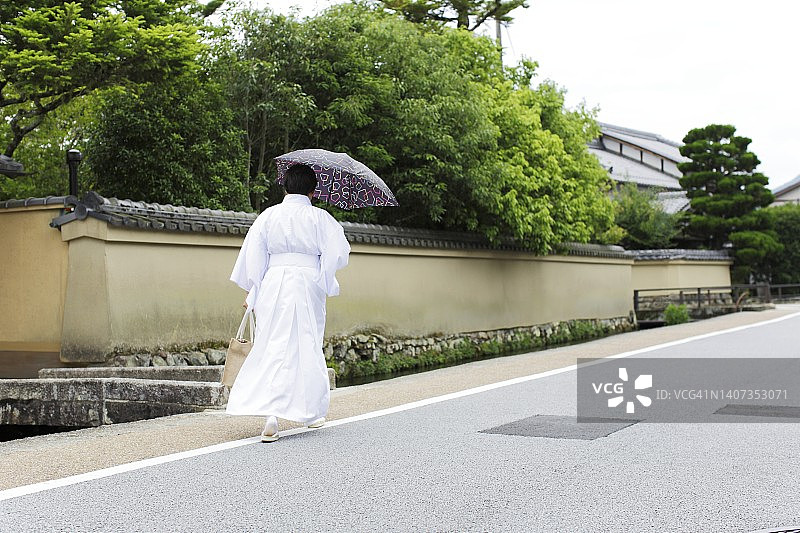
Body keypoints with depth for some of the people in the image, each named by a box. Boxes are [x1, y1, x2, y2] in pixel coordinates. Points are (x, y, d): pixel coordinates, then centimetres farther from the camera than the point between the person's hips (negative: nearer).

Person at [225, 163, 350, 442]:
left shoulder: (268, 215, 4)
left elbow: (253, 257, 3)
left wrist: (252, 292, 11)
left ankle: (271, 414, -12)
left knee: (273, 346, 2)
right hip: (307, 284, -1)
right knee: (307, 346, 11)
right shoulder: (320, 218, -1)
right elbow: (338, 254, -6)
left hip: (273, 283, 1)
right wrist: (326, 280, 12)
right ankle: (310, 412, 21)